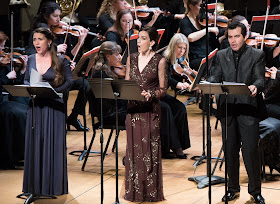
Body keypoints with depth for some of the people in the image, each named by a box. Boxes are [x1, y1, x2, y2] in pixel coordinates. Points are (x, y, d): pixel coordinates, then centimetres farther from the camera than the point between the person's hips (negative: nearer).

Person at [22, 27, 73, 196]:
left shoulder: (61, 61, -2)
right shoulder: (31, 59, 10)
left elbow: (70, 81, -1)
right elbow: (26, 80, 17)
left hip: (54, 106, -4)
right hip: (35, 105, 4)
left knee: (53, 143, -2)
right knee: (34, 143, 4)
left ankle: (53, 185, 5)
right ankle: (35, 184, 12)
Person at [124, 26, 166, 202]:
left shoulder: (159, 61, -2)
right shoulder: (132, 58, 11)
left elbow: (163, 89, -2)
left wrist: (151, 94, -21)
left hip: (151, 110, -4)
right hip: (133, 108, 4)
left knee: (149, 149, -3)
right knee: (134, 148, 6)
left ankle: (151, 192, 4)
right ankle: (134, 190, 14)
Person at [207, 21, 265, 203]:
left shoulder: (257, 55, 4)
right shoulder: (222, 55, 13)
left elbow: (260, 79, -5)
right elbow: (216, 76, 7)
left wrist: (255, 87, -28)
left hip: (248, 108, -3)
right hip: (227, 108, 3)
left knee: (251, 151, -5)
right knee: (230, 151, 9)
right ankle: (233, 189, 20)